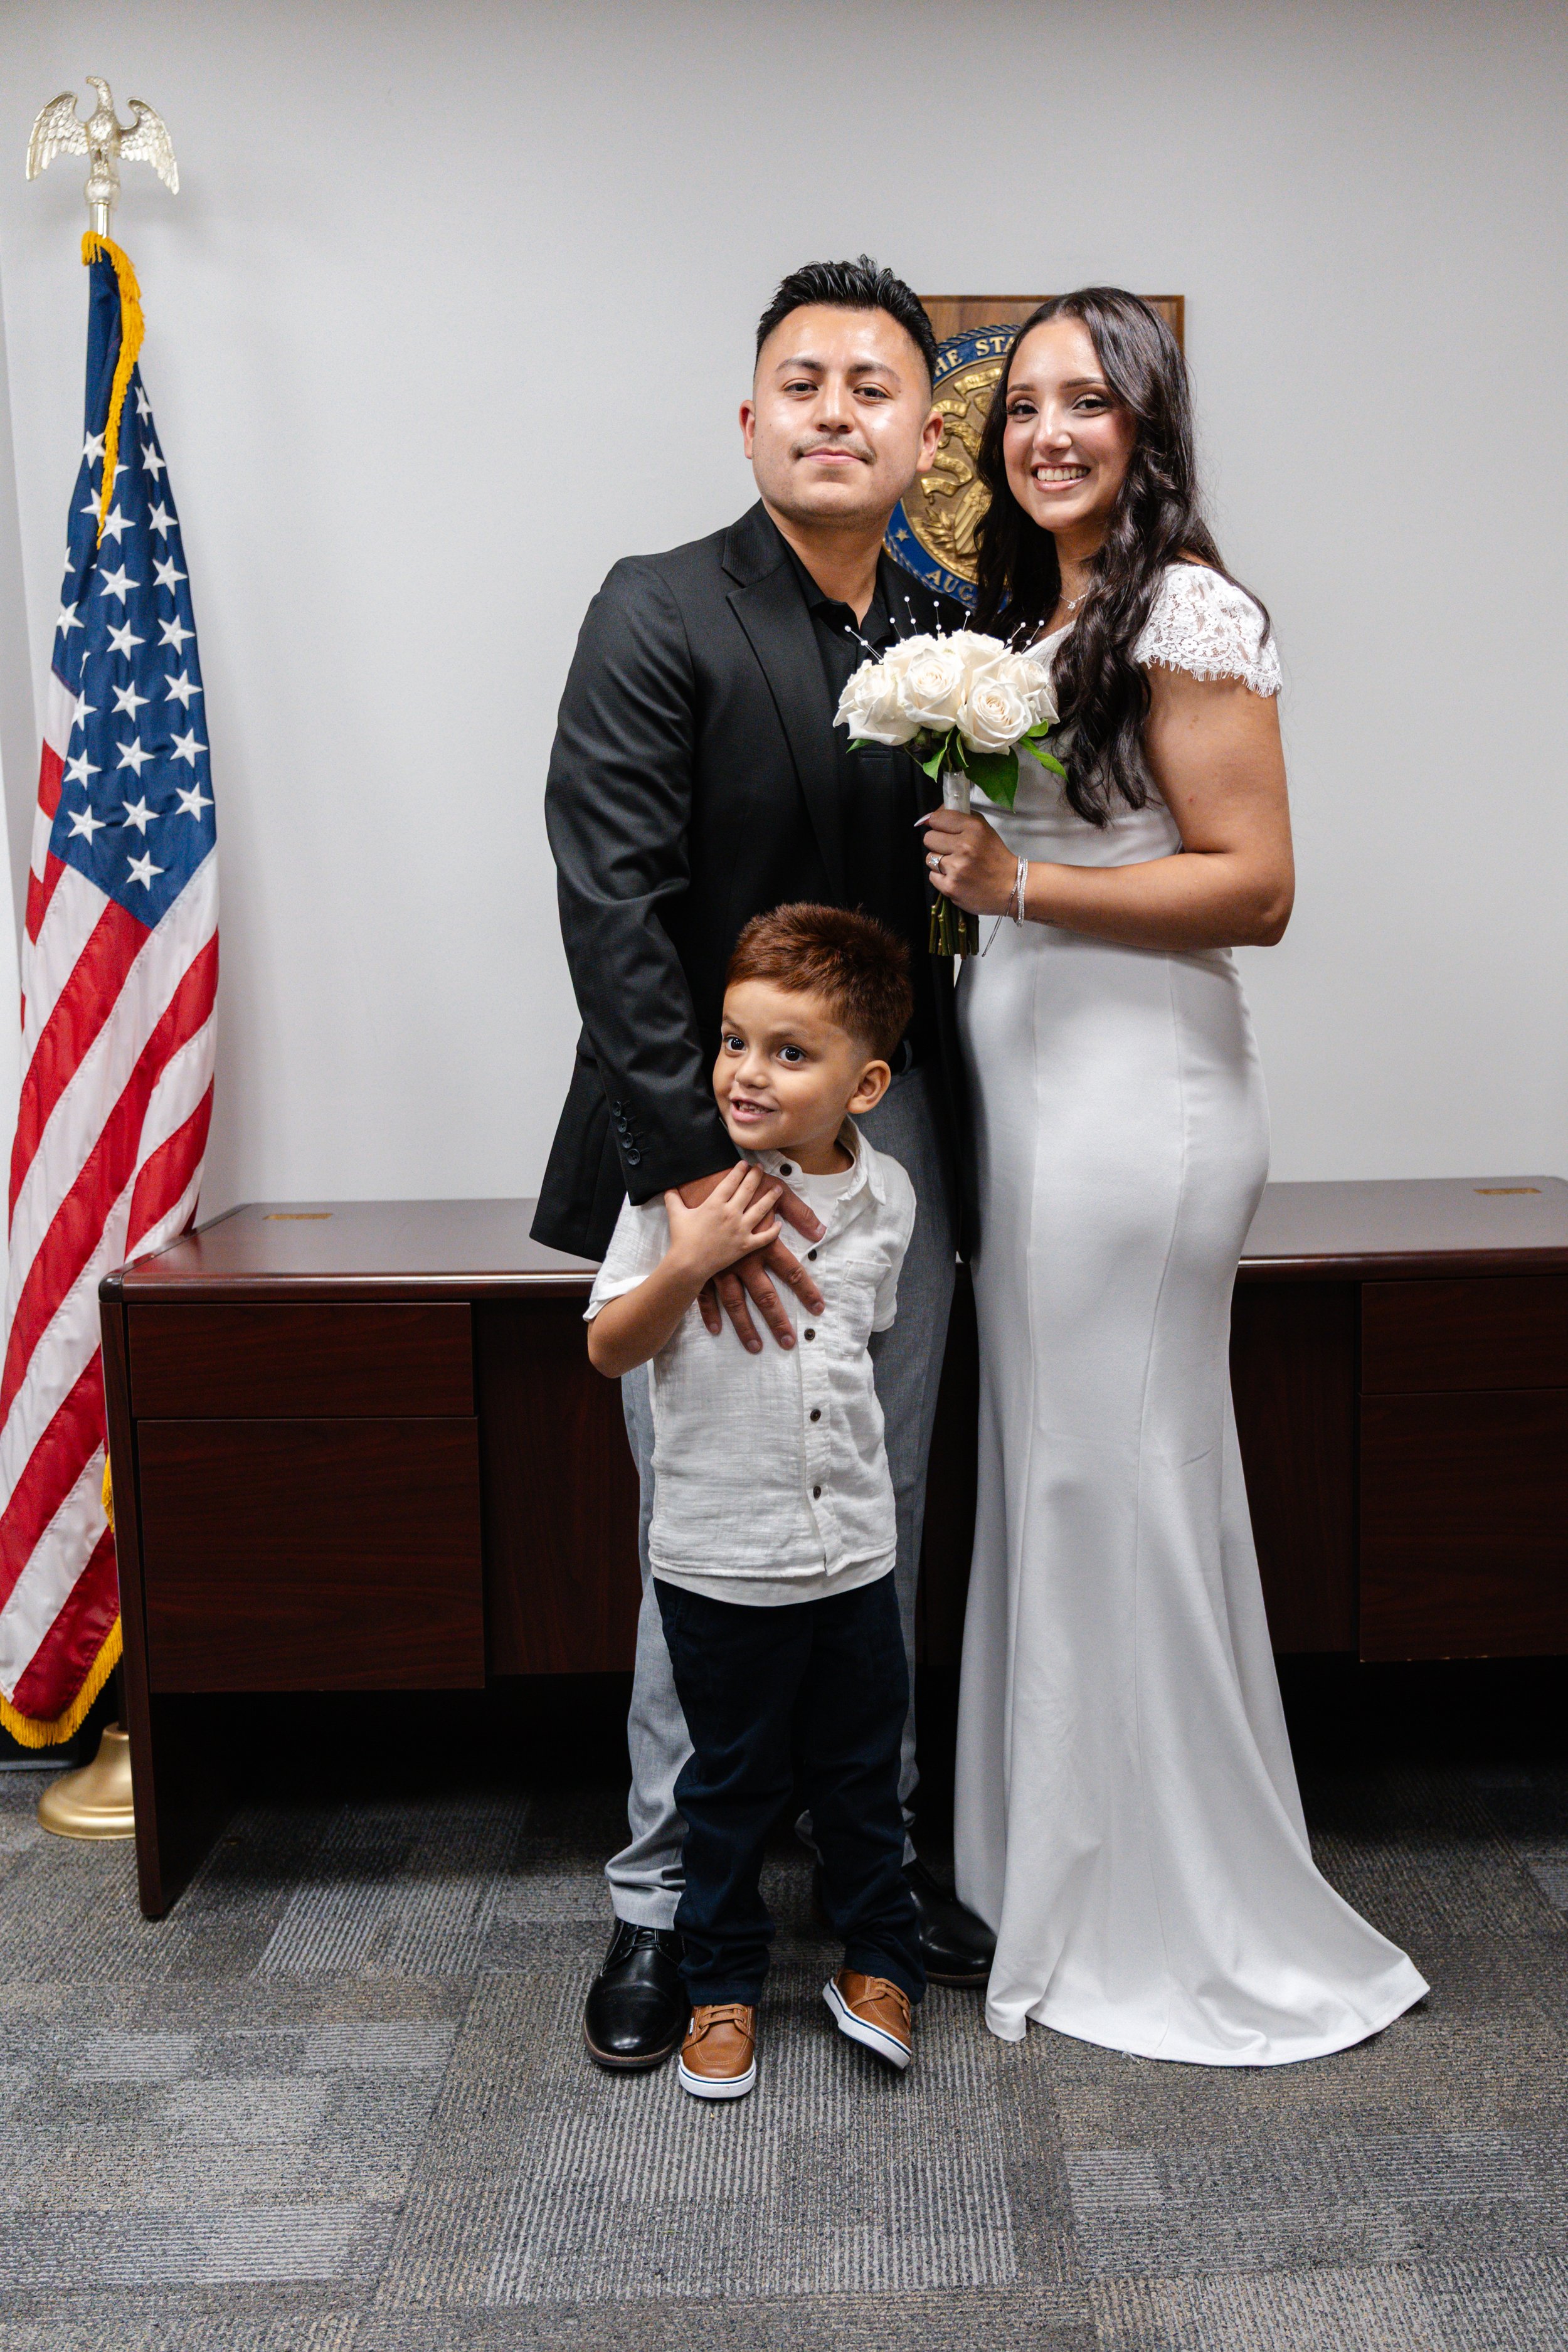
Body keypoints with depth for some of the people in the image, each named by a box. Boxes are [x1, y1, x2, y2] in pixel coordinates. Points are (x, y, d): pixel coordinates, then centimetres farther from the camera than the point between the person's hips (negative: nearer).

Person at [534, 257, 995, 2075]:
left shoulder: (954, 641, 8)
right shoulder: (657, 616, -8)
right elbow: (610, 910, -17)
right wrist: (694, 1168, -22)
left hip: (893, 1143, 5)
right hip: (704, 1146, -5)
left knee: (883, 1531, 15)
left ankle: (881, 1854, 34)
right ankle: (664, 1902, 23)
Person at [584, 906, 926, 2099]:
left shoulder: (886, 1193, -1)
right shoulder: (681, 1184, -11)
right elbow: (609, 1346, -8)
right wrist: (687, 1266, -23)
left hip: (855, 1549, 3)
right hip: (719, 1554, -3)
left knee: (863, 1771, 17)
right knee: (732, 1785, 12)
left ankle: (881, 1959, 37)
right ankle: (723, 1982, 31)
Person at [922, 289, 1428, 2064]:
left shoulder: (1186, 611, -9)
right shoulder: (1019, 616, 17)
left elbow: (1254, 887, -15)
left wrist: (1024, 885, -19)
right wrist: (969, 868, 11)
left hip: (1137, 1088, -9)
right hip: (1019, 1078, 9)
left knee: (1119, 1481, -1)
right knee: (1047, 1478, 13)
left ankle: (1186, 1929, 17)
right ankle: (1065, 1888, 28)